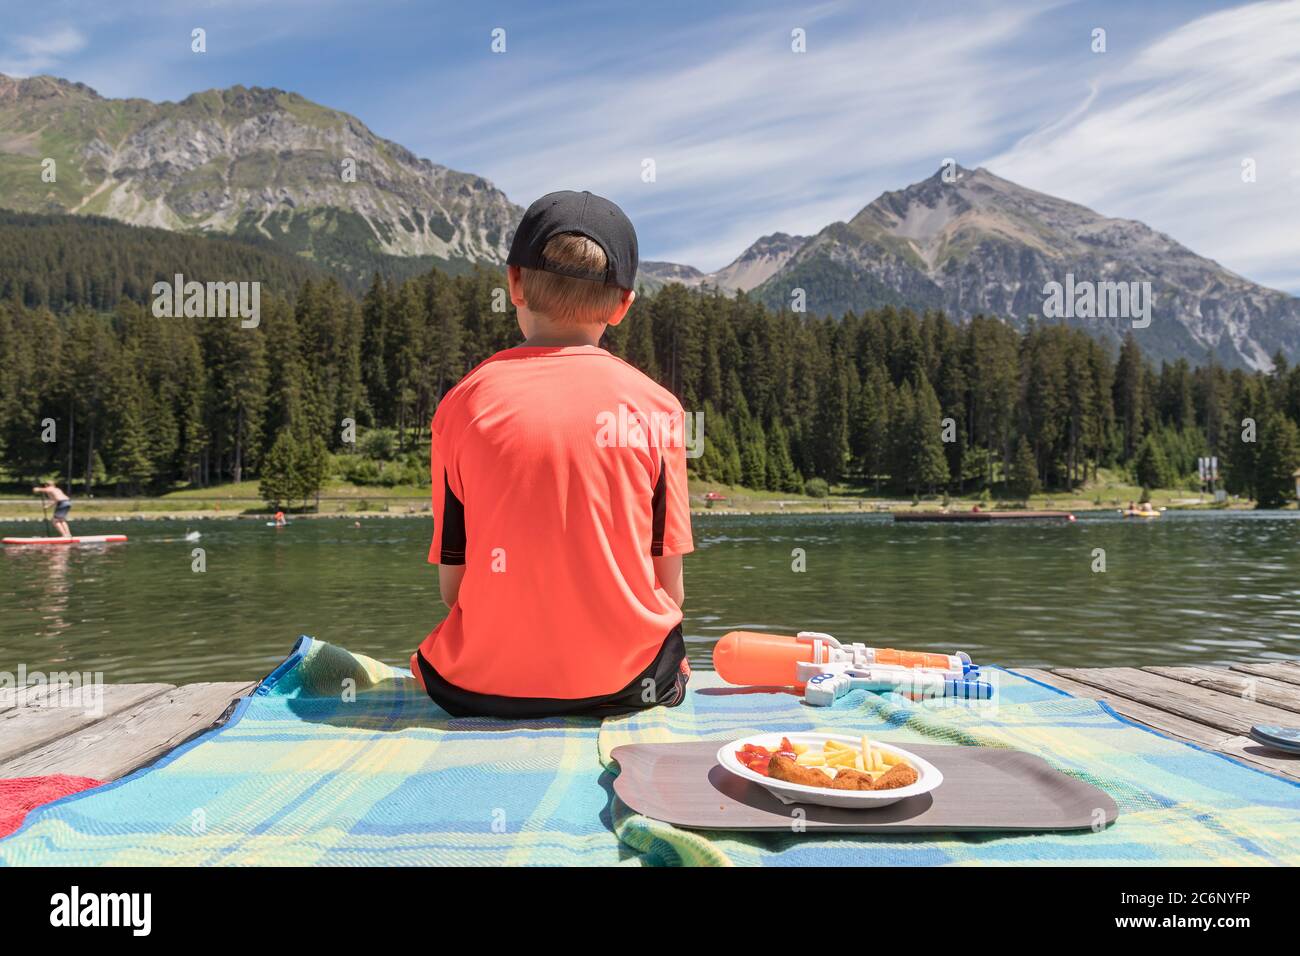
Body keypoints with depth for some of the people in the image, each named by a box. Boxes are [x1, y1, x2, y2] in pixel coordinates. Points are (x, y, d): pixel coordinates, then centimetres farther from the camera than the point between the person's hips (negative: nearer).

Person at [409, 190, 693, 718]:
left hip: (483, 687, 0)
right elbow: (670, 588, -3)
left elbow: (452, 585, -3)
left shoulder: (464, 403, -5)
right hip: (626, 680, 0)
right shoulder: (656, 407, -6)